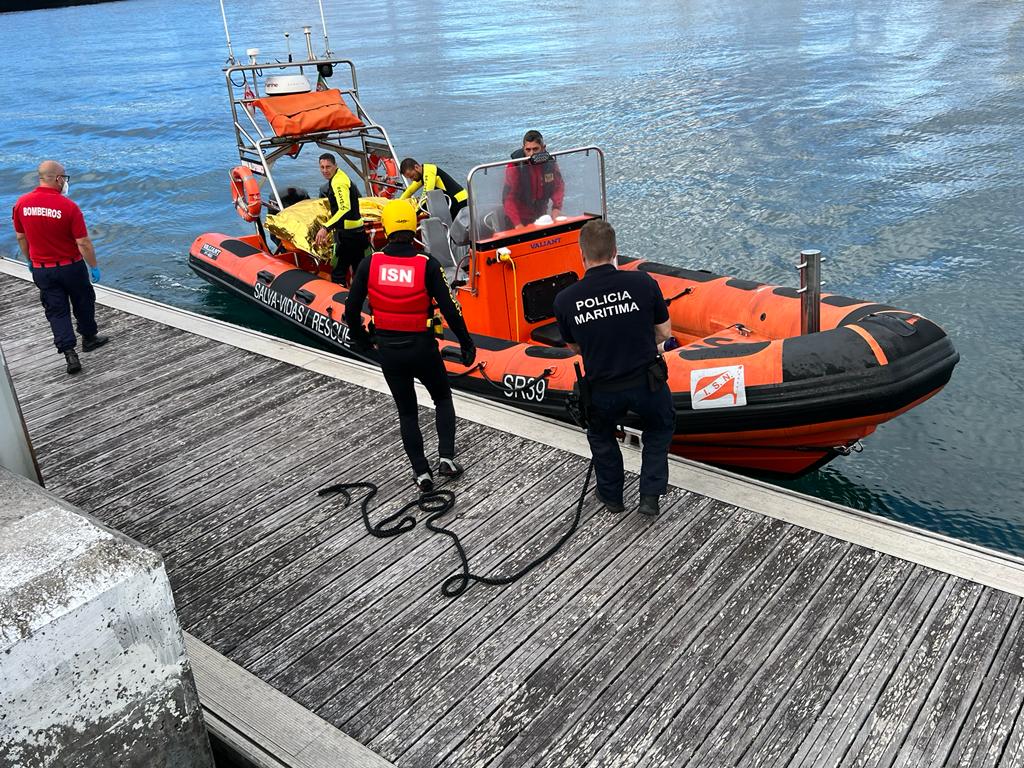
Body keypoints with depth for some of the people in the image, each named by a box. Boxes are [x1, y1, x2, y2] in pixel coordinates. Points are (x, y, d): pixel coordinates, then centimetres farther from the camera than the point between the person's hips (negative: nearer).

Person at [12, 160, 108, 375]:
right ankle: (89, 338, 37)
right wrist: (94, 267, -4)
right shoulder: (69, 206, -20)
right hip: (71, 267, -3)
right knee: (83, 303, 20)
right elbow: (83, 243, -17)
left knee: (56, 311, 8)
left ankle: (69, 354, 0)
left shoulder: (21, 203, -6)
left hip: (41, 270, 3)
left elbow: (21, 238, 6)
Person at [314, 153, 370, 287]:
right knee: (358, 268, 19)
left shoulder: (338, 182, -18)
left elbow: (345, 209, -31)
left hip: (347, 233, -11)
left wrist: (326, 228, -38)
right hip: (357, 230, 11)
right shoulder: (341, 176, 13)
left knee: (338, 272, -8)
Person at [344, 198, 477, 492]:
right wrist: (467, 343, -3)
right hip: (422, 347, -1)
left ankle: (421, 473, 18)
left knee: (407, 411, 17)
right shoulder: (427, 264, -14)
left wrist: (359, 338, 15)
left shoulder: (370, 264, -9)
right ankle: (447, 458, 13)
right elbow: (449, 308, -15)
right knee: (443, 399, 23)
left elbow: (352, 309, -4)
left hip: (388, 350, 2)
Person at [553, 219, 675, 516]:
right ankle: (650, 495, 24)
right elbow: (664, 332, 2)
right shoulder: (643, 283, -13)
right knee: (660, 428, 31)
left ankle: (611, 495, 44)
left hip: (602, 390, 1)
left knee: (600, 435, 32)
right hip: (647, 382, 0)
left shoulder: (565, 300, -10)